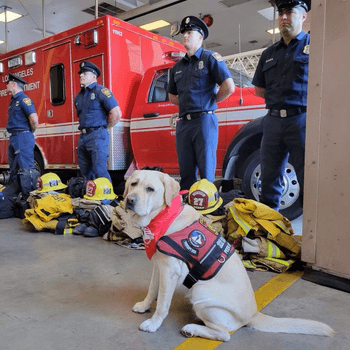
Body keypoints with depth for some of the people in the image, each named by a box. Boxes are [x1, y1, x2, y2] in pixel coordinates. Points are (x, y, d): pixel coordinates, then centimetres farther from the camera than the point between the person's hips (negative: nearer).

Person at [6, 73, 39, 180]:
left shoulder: (24, 99, -11)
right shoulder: (14, 101, 19)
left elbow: (34, 119, -22)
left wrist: (30, 132, -6)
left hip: (23, 139, -10)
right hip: (13, 139, 10)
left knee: (26, 169, -9)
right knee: (14, 170, 14)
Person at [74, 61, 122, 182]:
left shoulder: (101, 91, -5)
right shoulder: (78, 96, 19)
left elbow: (116, 113, -13)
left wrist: (105, 127, -3)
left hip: (97, 136, -8)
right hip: (82, 137, 8)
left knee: (100, 172, -11)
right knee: (85, 173, 12)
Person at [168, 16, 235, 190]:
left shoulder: (211, 58, 2)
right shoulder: (177, 67, 19)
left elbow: (229, 87, -7)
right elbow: (172, 96, 28)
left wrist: (210, 101, 2)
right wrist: (189, 104, 13)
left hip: (204, 120, -5)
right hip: (183, 123, 6)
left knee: (206, 172, -4)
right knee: (186, 173, 6)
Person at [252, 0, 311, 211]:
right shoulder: (269, 53, 20)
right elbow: (259, 89, 24)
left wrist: (299, 98, -1)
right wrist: (279, 99, 12)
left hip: (302, 120, -4)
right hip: (273, 121, 5)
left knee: (308, 179, -5)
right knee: (269, 178, 6)